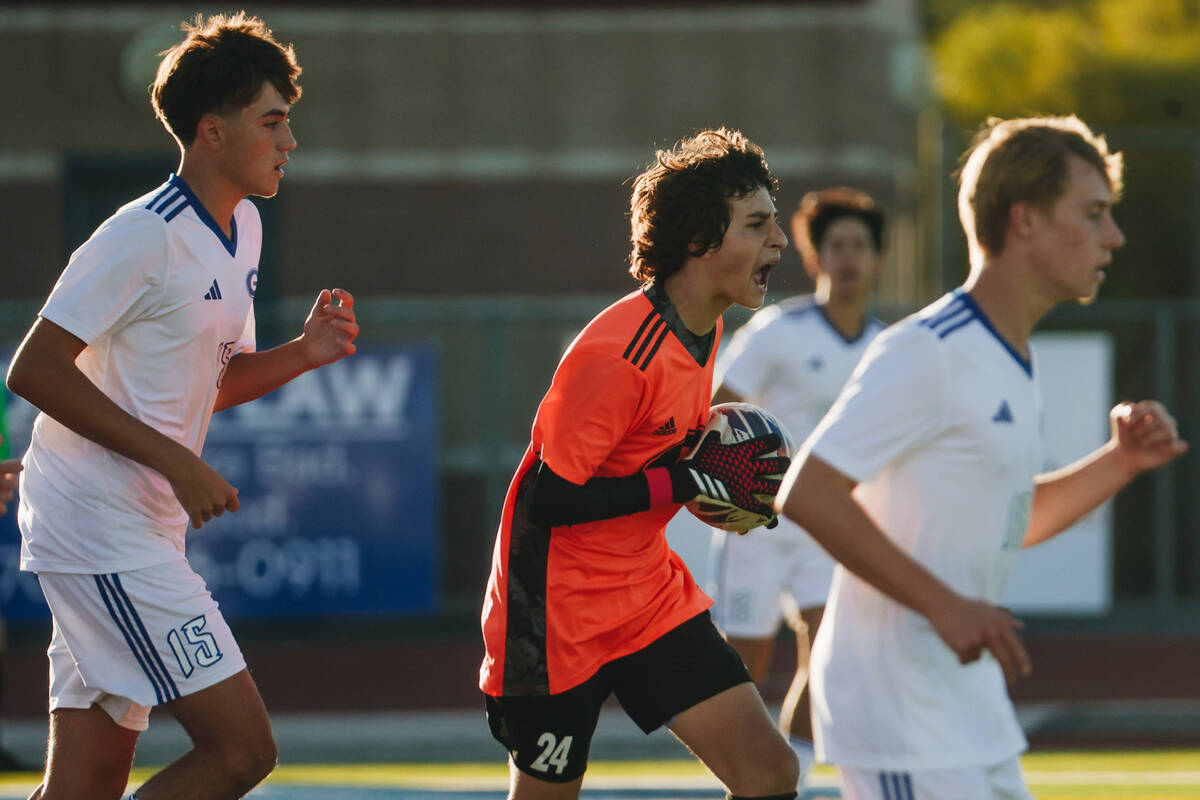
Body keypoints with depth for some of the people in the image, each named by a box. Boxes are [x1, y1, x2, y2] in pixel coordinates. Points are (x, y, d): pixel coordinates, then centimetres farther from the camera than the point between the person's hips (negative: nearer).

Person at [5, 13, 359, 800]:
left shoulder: (242, 227, 14)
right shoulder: (144, 237, -15)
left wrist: (302, 353, 3)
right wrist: (177, 462, -19)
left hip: (147, 529, 9)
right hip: (102, 528, -9)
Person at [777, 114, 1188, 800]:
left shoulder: (1014, 360, 13)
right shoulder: (926, 353, -16)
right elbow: (807, 493, -23)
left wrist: (1121, 462, 8)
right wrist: (942, 603, -25)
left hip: (972, 708, 10)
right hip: (899, 717, -10)